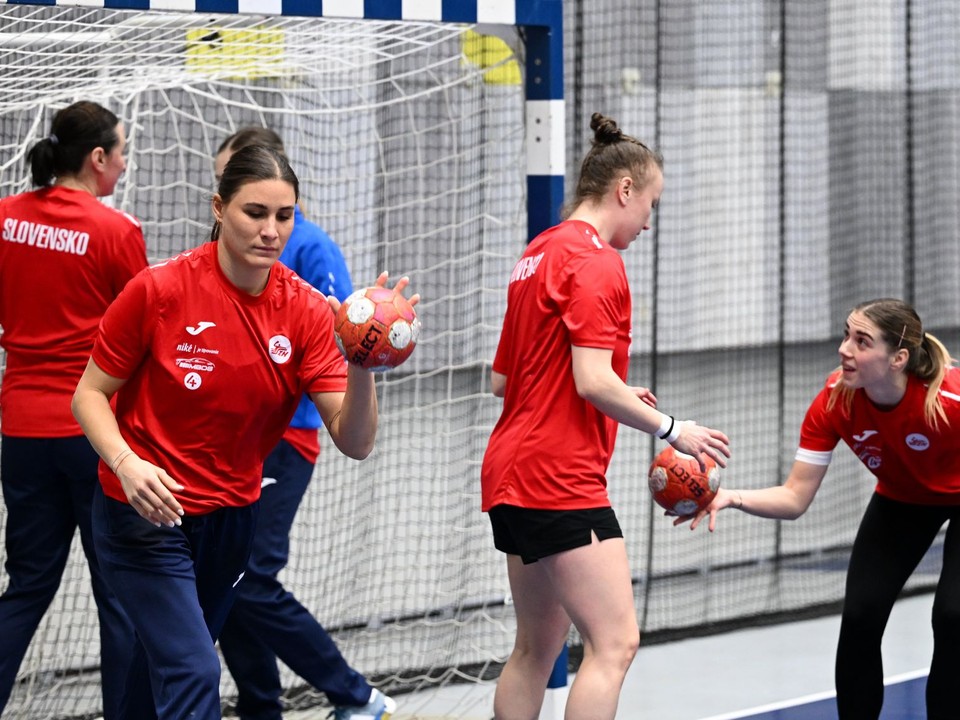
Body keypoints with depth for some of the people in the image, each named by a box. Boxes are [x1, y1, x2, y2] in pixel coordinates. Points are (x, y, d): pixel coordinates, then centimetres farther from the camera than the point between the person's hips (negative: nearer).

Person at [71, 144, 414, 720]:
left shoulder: (306, 311, -8)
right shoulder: (160, 289, -17)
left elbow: (355, 443, -14)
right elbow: (91, 394, -8)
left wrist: (361, 363, -32)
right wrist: (127, 463, -27)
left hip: (232, 516, 5)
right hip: (146, 514, -4)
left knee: (165, 665, 20)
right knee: (194, 673, -19)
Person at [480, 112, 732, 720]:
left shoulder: (540, 255, 17)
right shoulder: (596, 262, -12)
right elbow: (593, 381, -20)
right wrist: (671, 428, -8)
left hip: (513, 474, 10)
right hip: (560, 480, -10)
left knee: (537, 648, 15)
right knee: (615, 642, -13)